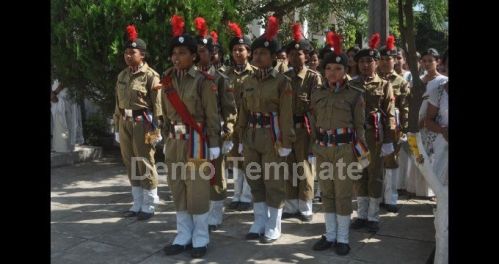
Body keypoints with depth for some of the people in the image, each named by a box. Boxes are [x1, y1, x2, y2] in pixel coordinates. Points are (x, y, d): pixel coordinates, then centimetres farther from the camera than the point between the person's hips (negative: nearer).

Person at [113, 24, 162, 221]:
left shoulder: (150, 75, -7)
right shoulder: (122, 75, 13)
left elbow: (157, 104, -10)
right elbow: (118, 103, 16)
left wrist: (156, 129, -14)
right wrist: (117, 127, 13)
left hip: (142, 122, -7)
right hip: (125, 123, 7)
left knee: (145, 164, 0)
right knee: (130, 164, 12)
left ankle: (148, 207, 12)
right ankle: (137, 204, 24)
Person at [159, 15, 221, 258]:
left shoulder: (203, 81, -8)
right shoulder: (167, 81, 8)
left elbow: (212, 117, -7)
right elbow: (165, 114, 15)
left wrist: (214, 147, -8)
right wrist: (166, 140, 15)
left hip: (196, 141, -6)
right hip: (174, 142, 6)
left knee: (198, 191, 2)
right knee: (178, 191, 12)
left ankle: (200, 239, 17)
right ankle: (183, 237, 25)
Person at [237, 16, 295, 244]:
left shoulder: (281, 81, -6)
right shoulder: (247, 82, 9)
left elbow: (286, 115, -9)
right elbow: (243, 113, 12)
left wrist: (285, 143, -12)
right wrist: (241, 139, 11)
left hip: (272, 137, -5)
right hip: (251, 137, 6)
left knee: (274, 182, 3)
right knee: (255, 181, 12)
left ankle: (273, 228, 16)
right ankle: (259, 223, 26)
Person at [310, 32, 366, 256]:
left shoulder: (355, 94, -5)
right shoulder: (317, 93, 6)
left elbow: (359, 125, 0)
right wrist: (315, 146, 13)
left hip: (344, 149, -4)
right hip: (321, 148, 4)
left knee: (343, 193, 3)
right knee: (326, 193, 11)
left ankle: (342, 238, 16)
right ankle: (330, 235, 24)